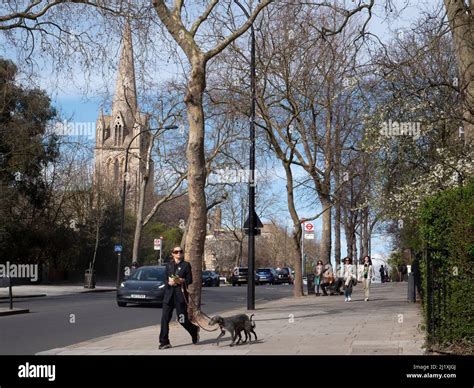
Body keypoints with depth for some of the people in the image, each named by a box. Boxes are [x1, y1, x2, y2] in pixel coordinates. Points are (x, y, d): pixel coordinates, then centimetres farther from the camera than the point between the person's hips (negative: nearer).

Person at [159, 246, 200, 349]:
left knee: (182, 319, 1)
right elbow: (166, 277, 16)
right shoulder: (169, 265, 14)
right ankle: (164, 342, -3)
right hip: (169, 294, 3)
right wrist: (169, 281, -5)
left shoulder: (186, 265, 2)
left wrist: (180, 281, -17)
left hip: (180, 294, -3)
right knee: (165, 318, -7)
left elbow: (189, 280, 0)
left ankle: (194, 330, 31)